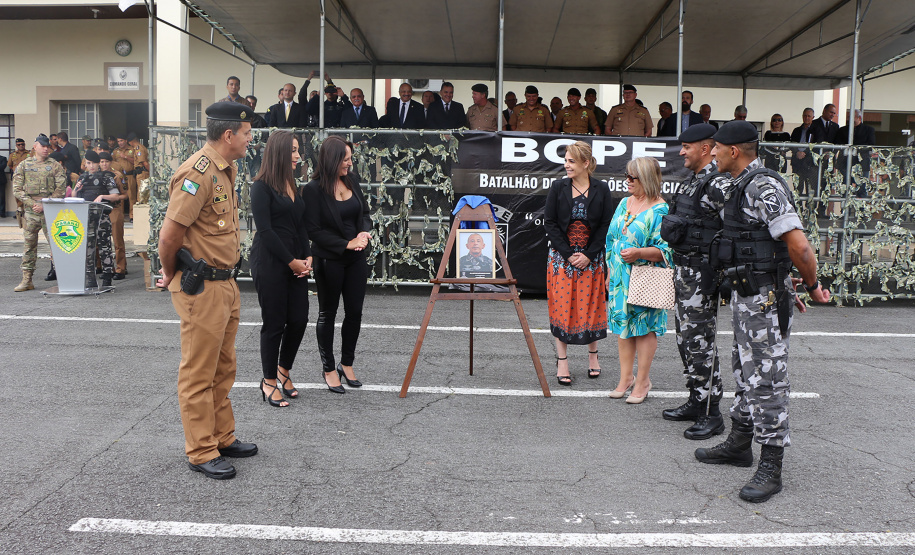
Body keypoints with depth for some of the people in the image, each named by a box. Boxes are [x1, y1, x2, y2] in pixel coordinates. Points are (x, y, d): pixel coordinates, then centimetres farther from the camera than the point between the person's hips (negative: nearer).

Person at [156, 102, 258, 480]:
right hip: (201, 289, -9)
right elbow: (169, 235, -20)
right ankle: (201, 453, 13)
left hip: (226, 284, 10)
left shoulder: (227, 169, 11)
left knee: (223, 370, 19)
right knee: (199, 374, 3)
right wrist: (171, 275, -4)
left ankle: (222, 437, 32)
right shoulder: (198, 172, -20)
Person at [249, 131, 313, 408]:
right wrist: (291, 261, -12)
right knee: (274, 322, 1)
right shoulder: (262, 186, -8)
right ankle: (270, 382, 16)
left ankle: (284, 368, 29)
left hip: (295, 262, 7)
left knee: (299, 318, 5)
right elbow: (265, 229, -13)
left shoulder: (292, 185, 14)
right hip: (269, 262, -7)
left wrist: (307, 257, 2)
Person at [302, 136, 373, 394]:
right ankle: (329, 369, 23)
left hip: (356, 259, 5)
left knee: (355, 312, 10)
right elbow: (313, 230, -15)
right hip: (329, 261, -5)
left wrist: (365, 232, -7)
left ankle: (347, 363, 28)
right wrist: (346, 244, -18)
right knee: (328, 314, 10)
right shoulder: (313, 189, -14)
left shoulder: (351, 179, 3)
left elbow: (365, 212, 13)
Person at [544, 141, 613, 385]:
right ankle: (562, 361, 9)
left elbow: (606, 225, -1)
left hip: (591, 258, 0)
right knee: (562, 307, 0)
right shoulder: (558, 187, -1)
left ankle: (593, 354, 24)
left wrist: (588, 254, -10)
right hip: (561, 256, 0)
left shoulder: (601, 189, -1)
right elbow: (550, 222, -2)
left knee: (591, 306, 5)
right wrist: (568, 254, -10)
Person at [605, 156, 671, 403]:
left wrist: (639, 253, -27)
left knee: (644, 327, 1)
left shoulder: (660, 210, -11)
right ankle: (626, 377, 23)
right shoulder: (625, 203, 11)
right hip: (621, 277, 7)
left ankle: (642, 381, 13)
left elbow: (665, 250, -13)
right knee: (623, 325, 11)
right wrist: (611, 272, 16)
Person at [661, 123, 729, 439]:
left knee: (700, 342, -6)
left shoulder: (718, 184, -15)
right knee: (686, 339, 15)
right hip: (683, 268, 10)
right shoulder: (692, 181, 15)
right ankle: (695, 402, 27)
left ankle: (711, 415, 3)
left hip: (701, 273, -10)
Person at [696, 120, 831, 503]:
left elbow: (799, 246, -25)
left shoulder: (763, 187, -19)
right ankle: (739, 445, 33)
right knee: (746, 372, 19)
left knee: (766, 379, -5)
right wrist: (787, 289, 21)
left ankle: (771, 470, 3)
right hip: (745, 296, 11)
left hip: (764, 299, -11)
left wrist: (811, 286, -9)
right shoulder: (742, 187, 14)